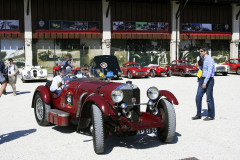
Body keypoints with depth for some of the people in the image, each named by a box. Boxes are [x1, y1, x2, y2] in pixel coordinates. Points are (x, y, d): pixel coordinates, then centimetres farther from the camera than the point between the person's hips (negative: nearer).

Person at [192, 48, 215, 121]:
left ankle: (211, 115, 11)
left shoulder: (209, 60, -14)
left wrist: (205, 82, -28)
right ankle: (198, 115, 9)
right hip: (202, 79, 9)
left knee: (209, 98, -1)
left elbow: (209, 72, -22)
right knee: (198, 97, 3)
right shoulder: (204, 59, 16)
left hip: (208, 80, -9)